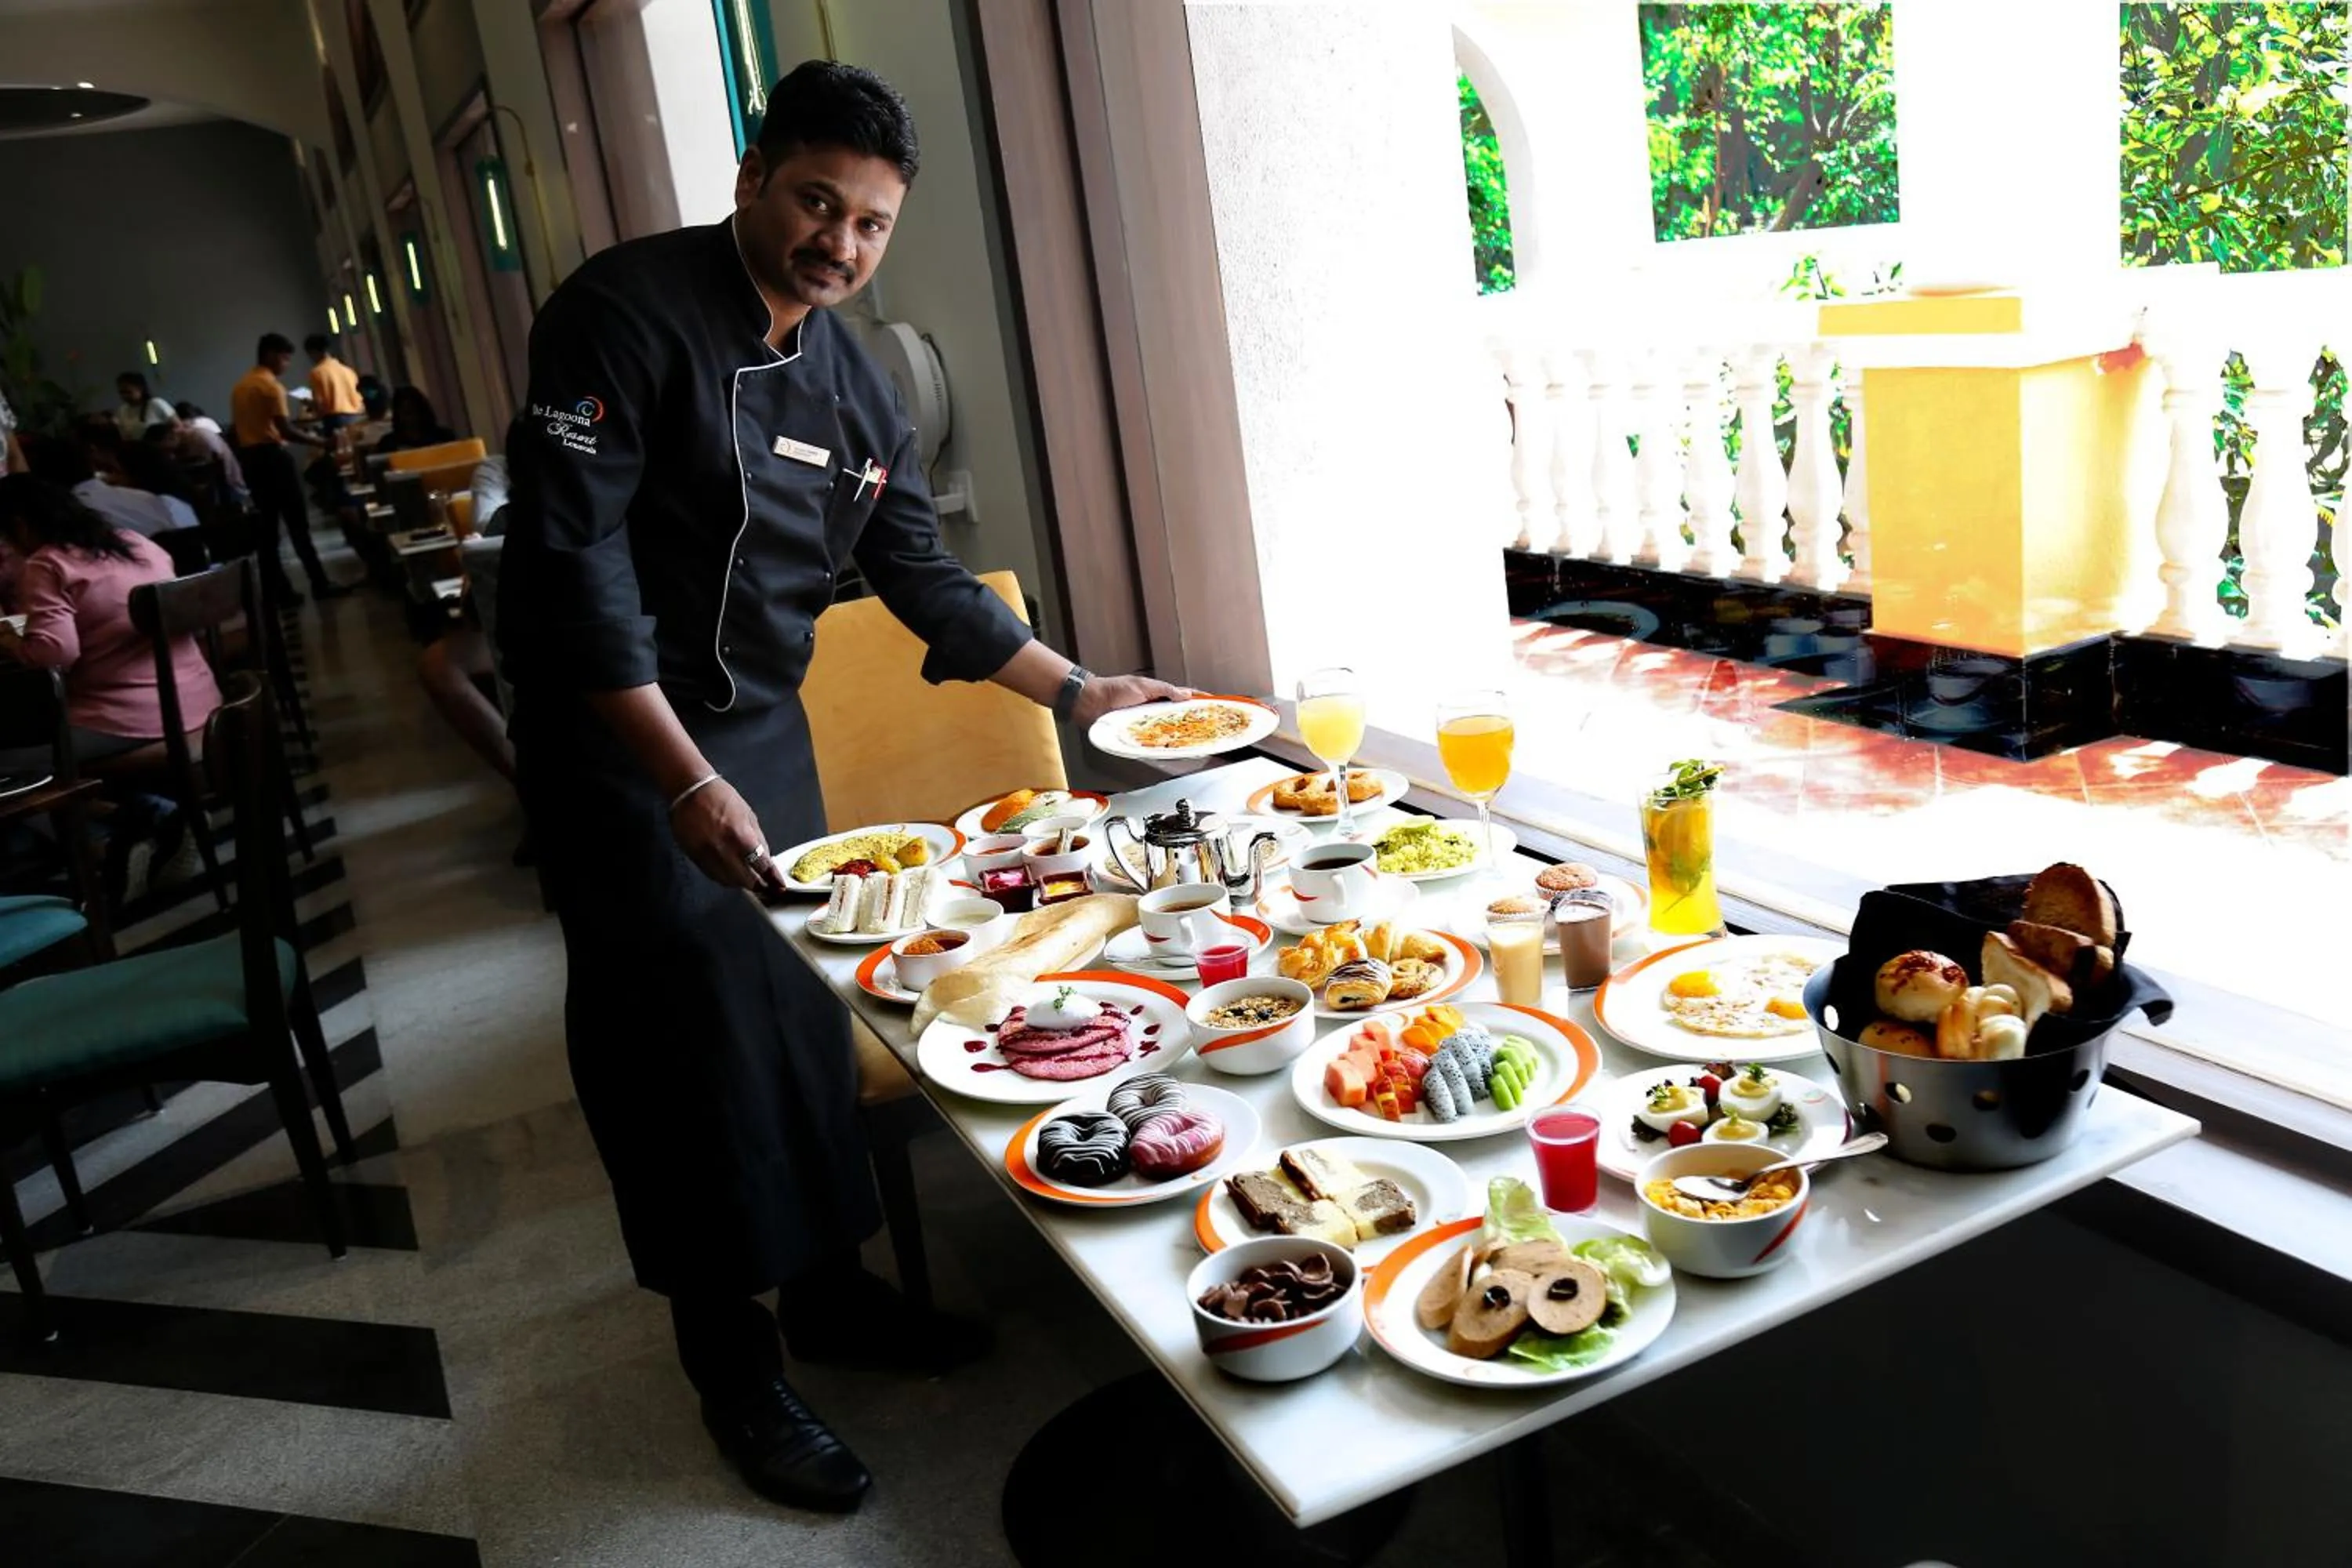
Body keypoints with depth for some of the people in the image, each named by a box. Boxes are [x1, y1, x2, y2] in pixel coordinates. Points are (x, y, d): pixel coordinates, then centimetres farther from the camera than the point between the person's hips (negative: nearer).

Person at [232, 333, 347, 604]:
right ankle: (320, 584, -5)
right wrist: (319, 442, -15)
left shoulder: (239, 386, 16)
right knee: (297, 523, -5)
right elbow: (285, 430, -19)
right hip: (272, 455, -8)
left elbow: (237, 428, 18)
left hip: (248, 457, 8)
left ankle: (278, 590, 7)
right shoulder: (272, 385, -11)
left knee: (267, 527, 8)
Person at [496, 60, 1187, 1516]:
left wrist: (1081, 688, 13)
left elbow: (923, 574, 14)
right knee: (686, 1040, -1)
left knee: (805, 1012, 13)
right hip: (622, 744, -7)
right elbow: (574, 565, -23)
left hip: (764, 729, 7)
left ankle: (829, 1285, 33)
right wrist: (687, 782, -26)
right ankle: (737, 1370, 17)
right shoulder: (629, 312, -16)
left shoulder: (856, 384, 6)